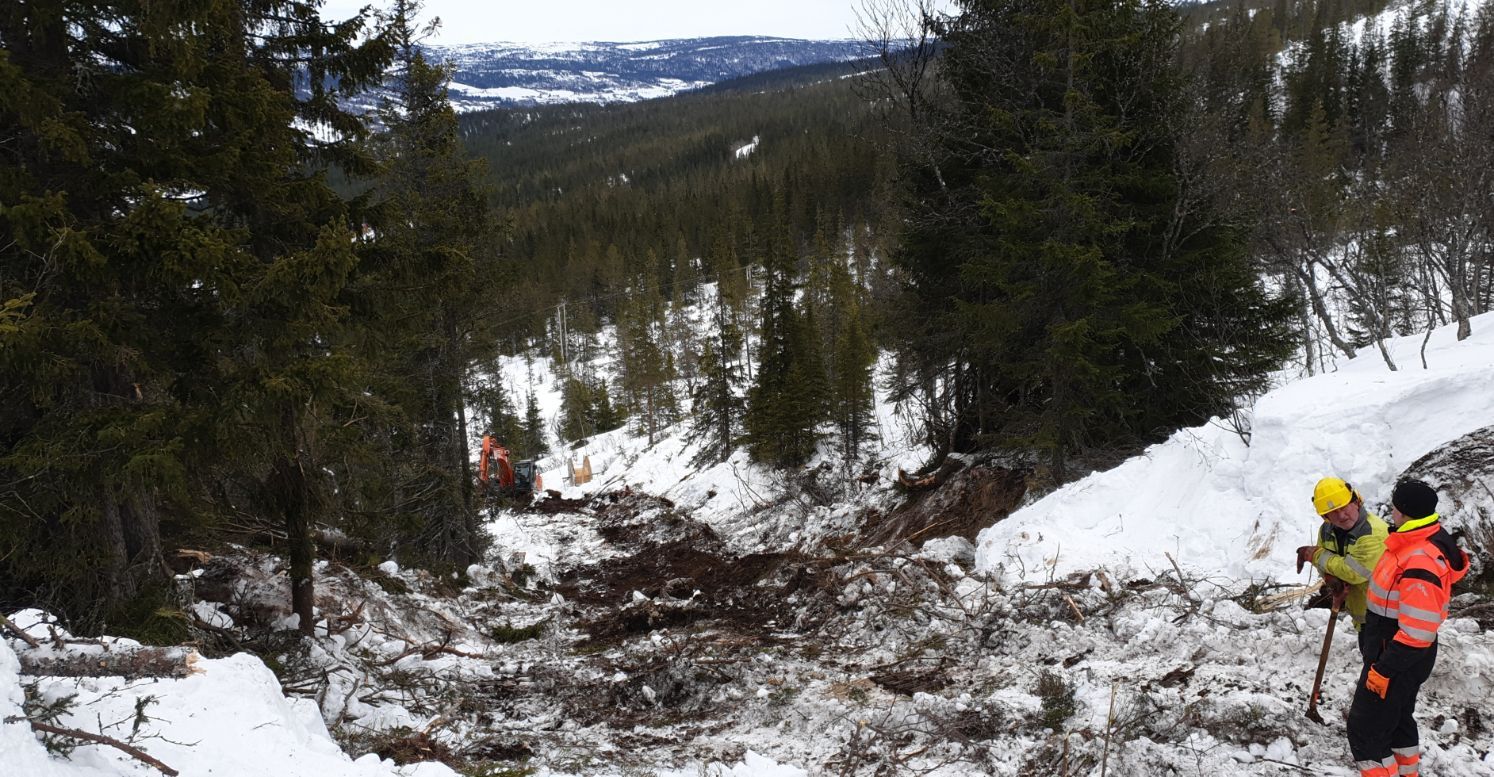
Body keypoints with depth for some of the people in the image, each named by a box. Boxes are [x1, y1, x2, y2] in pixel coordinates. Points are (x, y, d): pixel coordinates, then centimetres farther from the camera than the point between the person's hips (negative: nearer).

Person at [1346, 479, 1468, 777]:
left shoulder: (1420, 565, -33)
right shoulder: (1432, 538, 0)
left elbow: (1416, 633, -30)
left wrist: (1383, 669, -22)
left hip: (1398, 660, -10)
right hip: (1395, 652, 10)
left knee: (1365, 729, 0)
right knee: (1397, 719, 28)